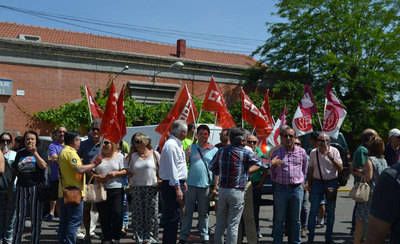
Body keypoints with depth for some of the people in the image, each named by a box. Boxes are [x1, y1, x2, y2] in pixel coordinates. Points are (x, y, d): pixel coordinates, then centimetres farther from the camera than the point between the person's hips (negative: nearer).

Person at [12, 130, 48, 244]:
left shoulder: (40, 153, 3)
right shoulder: (20, 153, 10)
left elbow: (44, 166, -16)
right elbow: (15, 169, 19)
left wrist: (35, 153, -19)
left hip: (36, 187, -2)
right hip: (22, 187, 2)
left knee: (36, 216, 3)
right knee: (20, 216, 3)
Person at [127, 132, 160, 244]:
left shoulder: (155, 154, 4)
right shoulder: (133, 156, 9)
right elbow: (130, 172, 12)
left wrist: (159, 182, -7)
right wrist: (129, 184, 0)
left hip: (151, 188, -2)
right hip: (136, 188, 2)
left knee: (151, 214, 0)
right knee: (138, 214, 3)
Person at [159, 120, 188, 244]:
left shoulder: (177, 144, 15)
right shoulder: (171, 145, -16)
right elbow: (172, 168, -21)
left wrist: (183, 182, 20)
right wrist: (177, 188, -21)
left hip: (177, 183, 10)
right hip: (172, 185, -10)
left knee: (174, 217, 16)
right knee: (172, 218, -5)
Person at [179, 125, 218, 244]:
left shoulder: (214, 150, 4)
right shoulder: (191, 148, 6)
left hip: (205, 185, 0)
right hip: (191, 184, 0)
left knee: (203, 213, 10)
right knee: (188, 212, 6)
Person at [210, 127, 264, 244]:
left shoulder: (221, 151, 3)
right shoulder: (246, 153, -10)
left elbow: (212, 167, 10)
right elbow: (258, 163, 2)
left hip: (222, 190, 4)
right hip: (237, 192, -4)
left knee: (220, 223, 14)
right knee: (233, 225, 2)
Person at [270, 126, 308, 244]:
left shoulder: (301, 152, 3)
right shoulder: (276, 153, 1)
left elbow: (304, 170, 13)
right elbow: (272, 172, 11)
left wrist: (301, 182, 12)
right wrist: (277, 183, 9)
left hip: (297, 189, 1)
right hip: (281, 189, -1)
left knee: (295, 219, 10)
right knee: (279, 219, 6)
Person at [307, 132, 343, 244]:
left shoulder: (334, 151, -4)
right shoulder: (313, 153, 1)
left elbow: (340, 168, -7)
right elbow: (311, 169, 8)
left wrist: (331, 158, -21)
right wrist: (309, 184, 7)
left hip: (331, 182, 0)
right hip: (317, 182, 1)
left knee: (330, 211, 8)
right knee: (313, 210, -2)